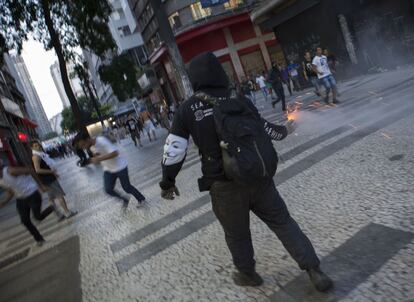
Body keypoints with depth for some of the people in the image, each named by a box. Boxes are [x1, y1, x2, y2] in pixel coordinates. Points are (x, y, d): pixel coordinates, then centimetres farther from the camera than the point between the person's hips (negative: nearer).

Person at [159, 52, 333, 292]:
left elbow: (174, 150, -8)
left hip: (224, 186, -2)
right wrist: (285, 131, 34)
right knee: (283, 222, 17)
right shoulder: (241, 104, 0)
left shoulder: (188, 110, -7)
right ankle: (314, 271, 20)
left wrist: (168, 182, 7)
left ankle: (247, 274, 42)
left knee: (237, 234, 20)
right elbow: (265, 129, 13)